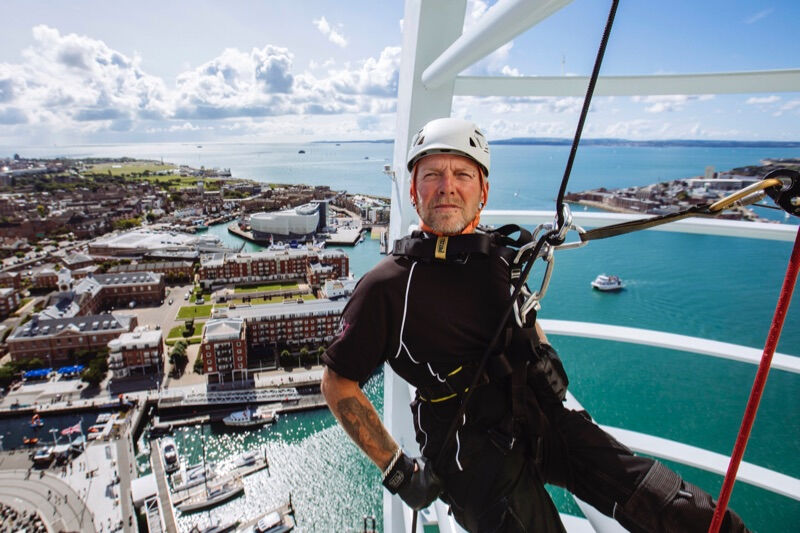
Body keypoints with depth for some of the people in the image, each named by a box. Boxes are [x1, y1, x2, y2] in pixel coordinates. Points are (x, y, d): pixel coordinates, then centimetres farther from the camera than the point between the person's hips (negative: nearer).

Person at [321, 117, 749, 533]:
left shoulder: (502, 257, 3)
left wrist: (543, 352, 5)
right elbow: (338, 384, -7)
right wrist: (396, 469, -7)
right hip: (477, 454, -4)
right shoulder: (386, 286, -14)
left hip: (545, 421, 5)